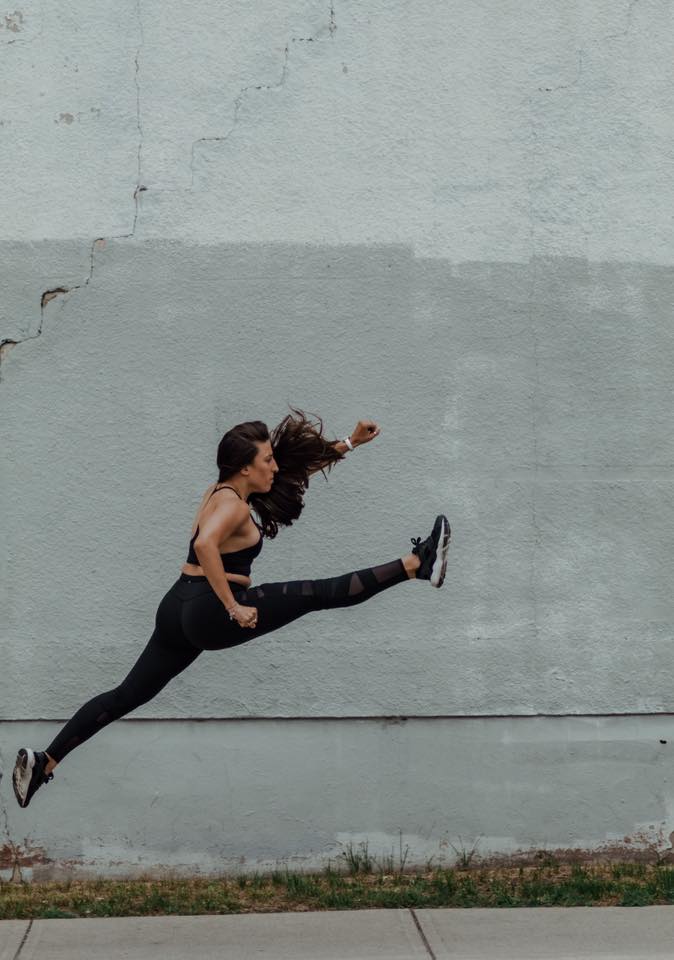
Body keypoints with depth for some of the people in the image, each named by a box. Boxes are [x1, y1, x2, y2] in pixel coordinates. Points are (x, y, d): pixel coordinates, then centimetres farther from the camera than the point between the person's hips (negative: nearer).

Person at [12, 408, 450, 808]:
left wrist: (350, 443, 23)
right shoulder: (233, 505, -13)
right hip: (210, 613, -10)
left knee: (129, 695, 12)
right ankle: (415, 566, -11)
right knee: (319, 594, -11)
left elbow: (303, 463, 24)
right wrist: (233, 606, -31)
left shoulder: (224, 490, 16)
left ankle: (43, 761, 13)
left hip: (180, 609, 10)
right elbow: (205, 545, -35)